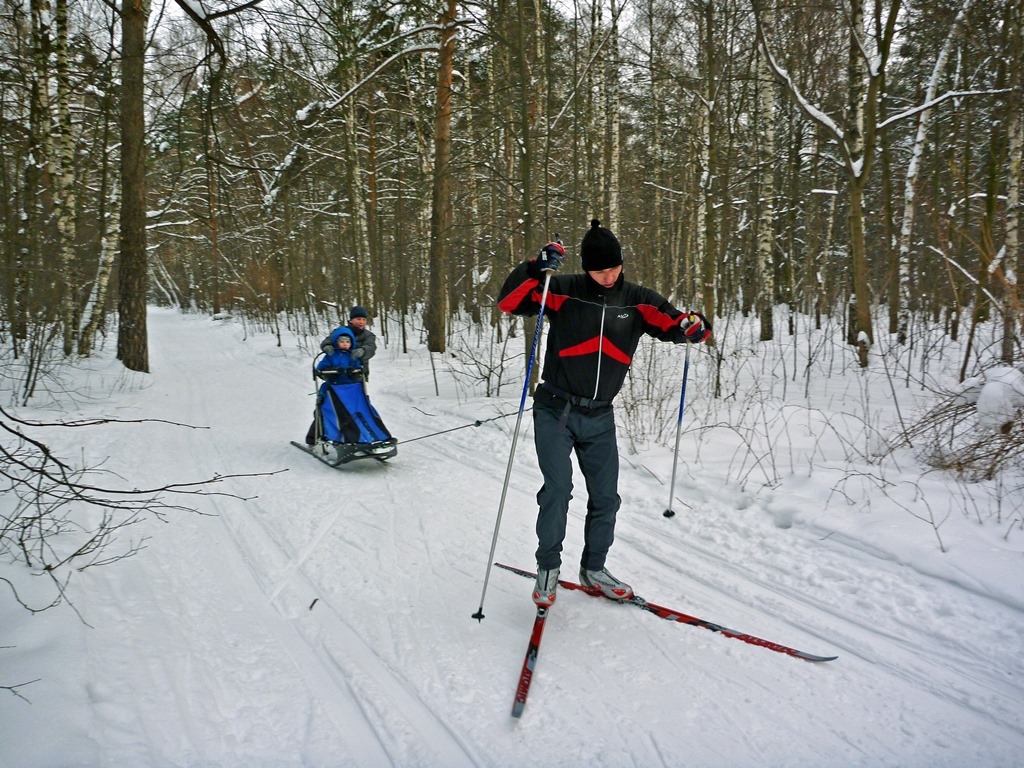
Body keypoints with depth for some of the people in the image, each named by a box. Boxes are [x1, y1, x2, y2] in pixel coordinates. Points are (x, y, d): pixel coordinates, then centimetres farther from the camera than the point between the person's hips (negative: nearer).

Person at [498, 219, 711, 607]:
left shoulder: (638, 300, 2)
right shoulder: (563, 292, -7)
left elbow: (674, 325, 2)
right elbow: (509, 302, -13)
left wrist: (694, 326, -21)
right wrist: (537, 269, -28)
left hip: (600, 417, 4)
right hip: (555, 412, -4)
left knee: (606, 496, 8)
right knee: (558, 489, -12)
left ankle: (593, 568, 27)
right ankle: (548, 567, 9)